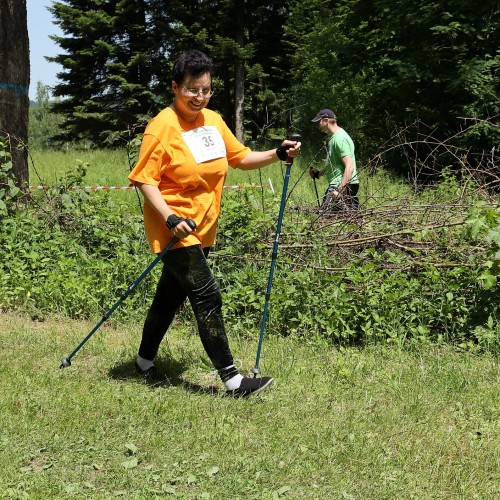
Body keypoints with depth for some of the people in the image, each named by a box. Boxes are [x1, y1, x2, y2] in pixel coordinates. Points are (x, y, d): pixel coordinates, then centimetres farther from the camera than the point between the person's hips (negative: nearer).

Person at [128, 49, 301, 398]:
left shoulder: (214, 121, 7)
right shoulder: (163, 127, -14)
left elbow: (241, 157, 15)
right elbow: (144, 179, -16)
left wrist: (278, 154, 0)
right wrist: (170, 217, -26)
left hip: (203, 228, 7)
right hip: (175, 229, -7)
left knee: (172, 295, 17)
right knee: (207, 297, -12)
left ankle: (145, 360, 35)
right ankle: (232, 380, -8)